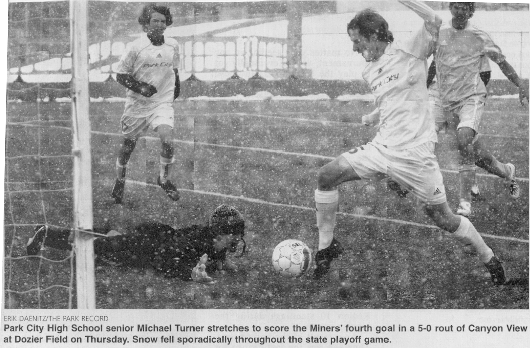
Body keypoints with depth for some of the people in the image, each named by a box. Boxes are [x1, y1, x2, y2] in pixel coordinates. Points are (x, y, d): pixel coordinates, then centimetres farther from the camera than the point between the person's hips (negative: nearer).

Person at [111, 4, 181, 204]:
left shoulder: (172, 46, 2)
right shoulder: (136, 47, -11)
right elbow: (120, 75, -7)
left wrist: (176, 84, 15)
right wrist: (140, 87, -19)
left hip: (163, 103, 2)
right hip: (137, 104, -2)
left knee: (167, 140, -20)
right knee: (128, 145, 9)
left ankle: (164, 180, 4)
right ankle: (119, 183, 34)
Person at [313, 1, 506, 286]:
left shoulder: (408, 54, -8)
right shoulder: (369, 72, 12)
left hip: (414, 153, -6)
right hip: (382, 147, 6)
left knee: (443, 219, 1)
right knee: (327, 176, -7)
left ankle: (489, 259, 24)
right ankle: (325, 248, 5)